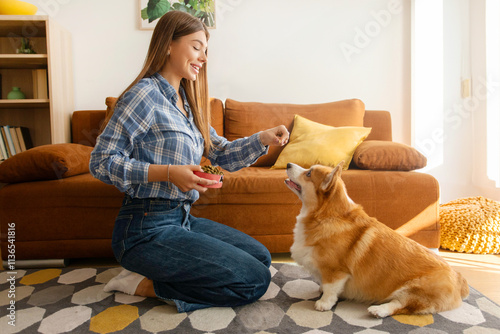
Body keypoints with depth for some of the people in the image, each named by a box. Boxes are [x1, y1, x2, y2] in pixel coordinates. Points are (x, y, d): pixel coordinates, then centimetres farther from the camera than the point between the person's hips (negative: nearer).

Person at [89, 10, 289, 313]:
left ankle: (154, 273, 8)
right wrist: (169, 172, -25)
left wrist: (263, 139, -4)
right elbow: (101, 161, -16)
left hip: (181, 218, 9)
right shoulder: (145, 94, -12)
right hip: (147, 228, -9)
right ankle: (144, 284, -2)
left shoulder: (186, 101, 14)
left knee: (260, 257, 12)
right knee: (255, 280, -10)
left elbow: (221, 153, 12)